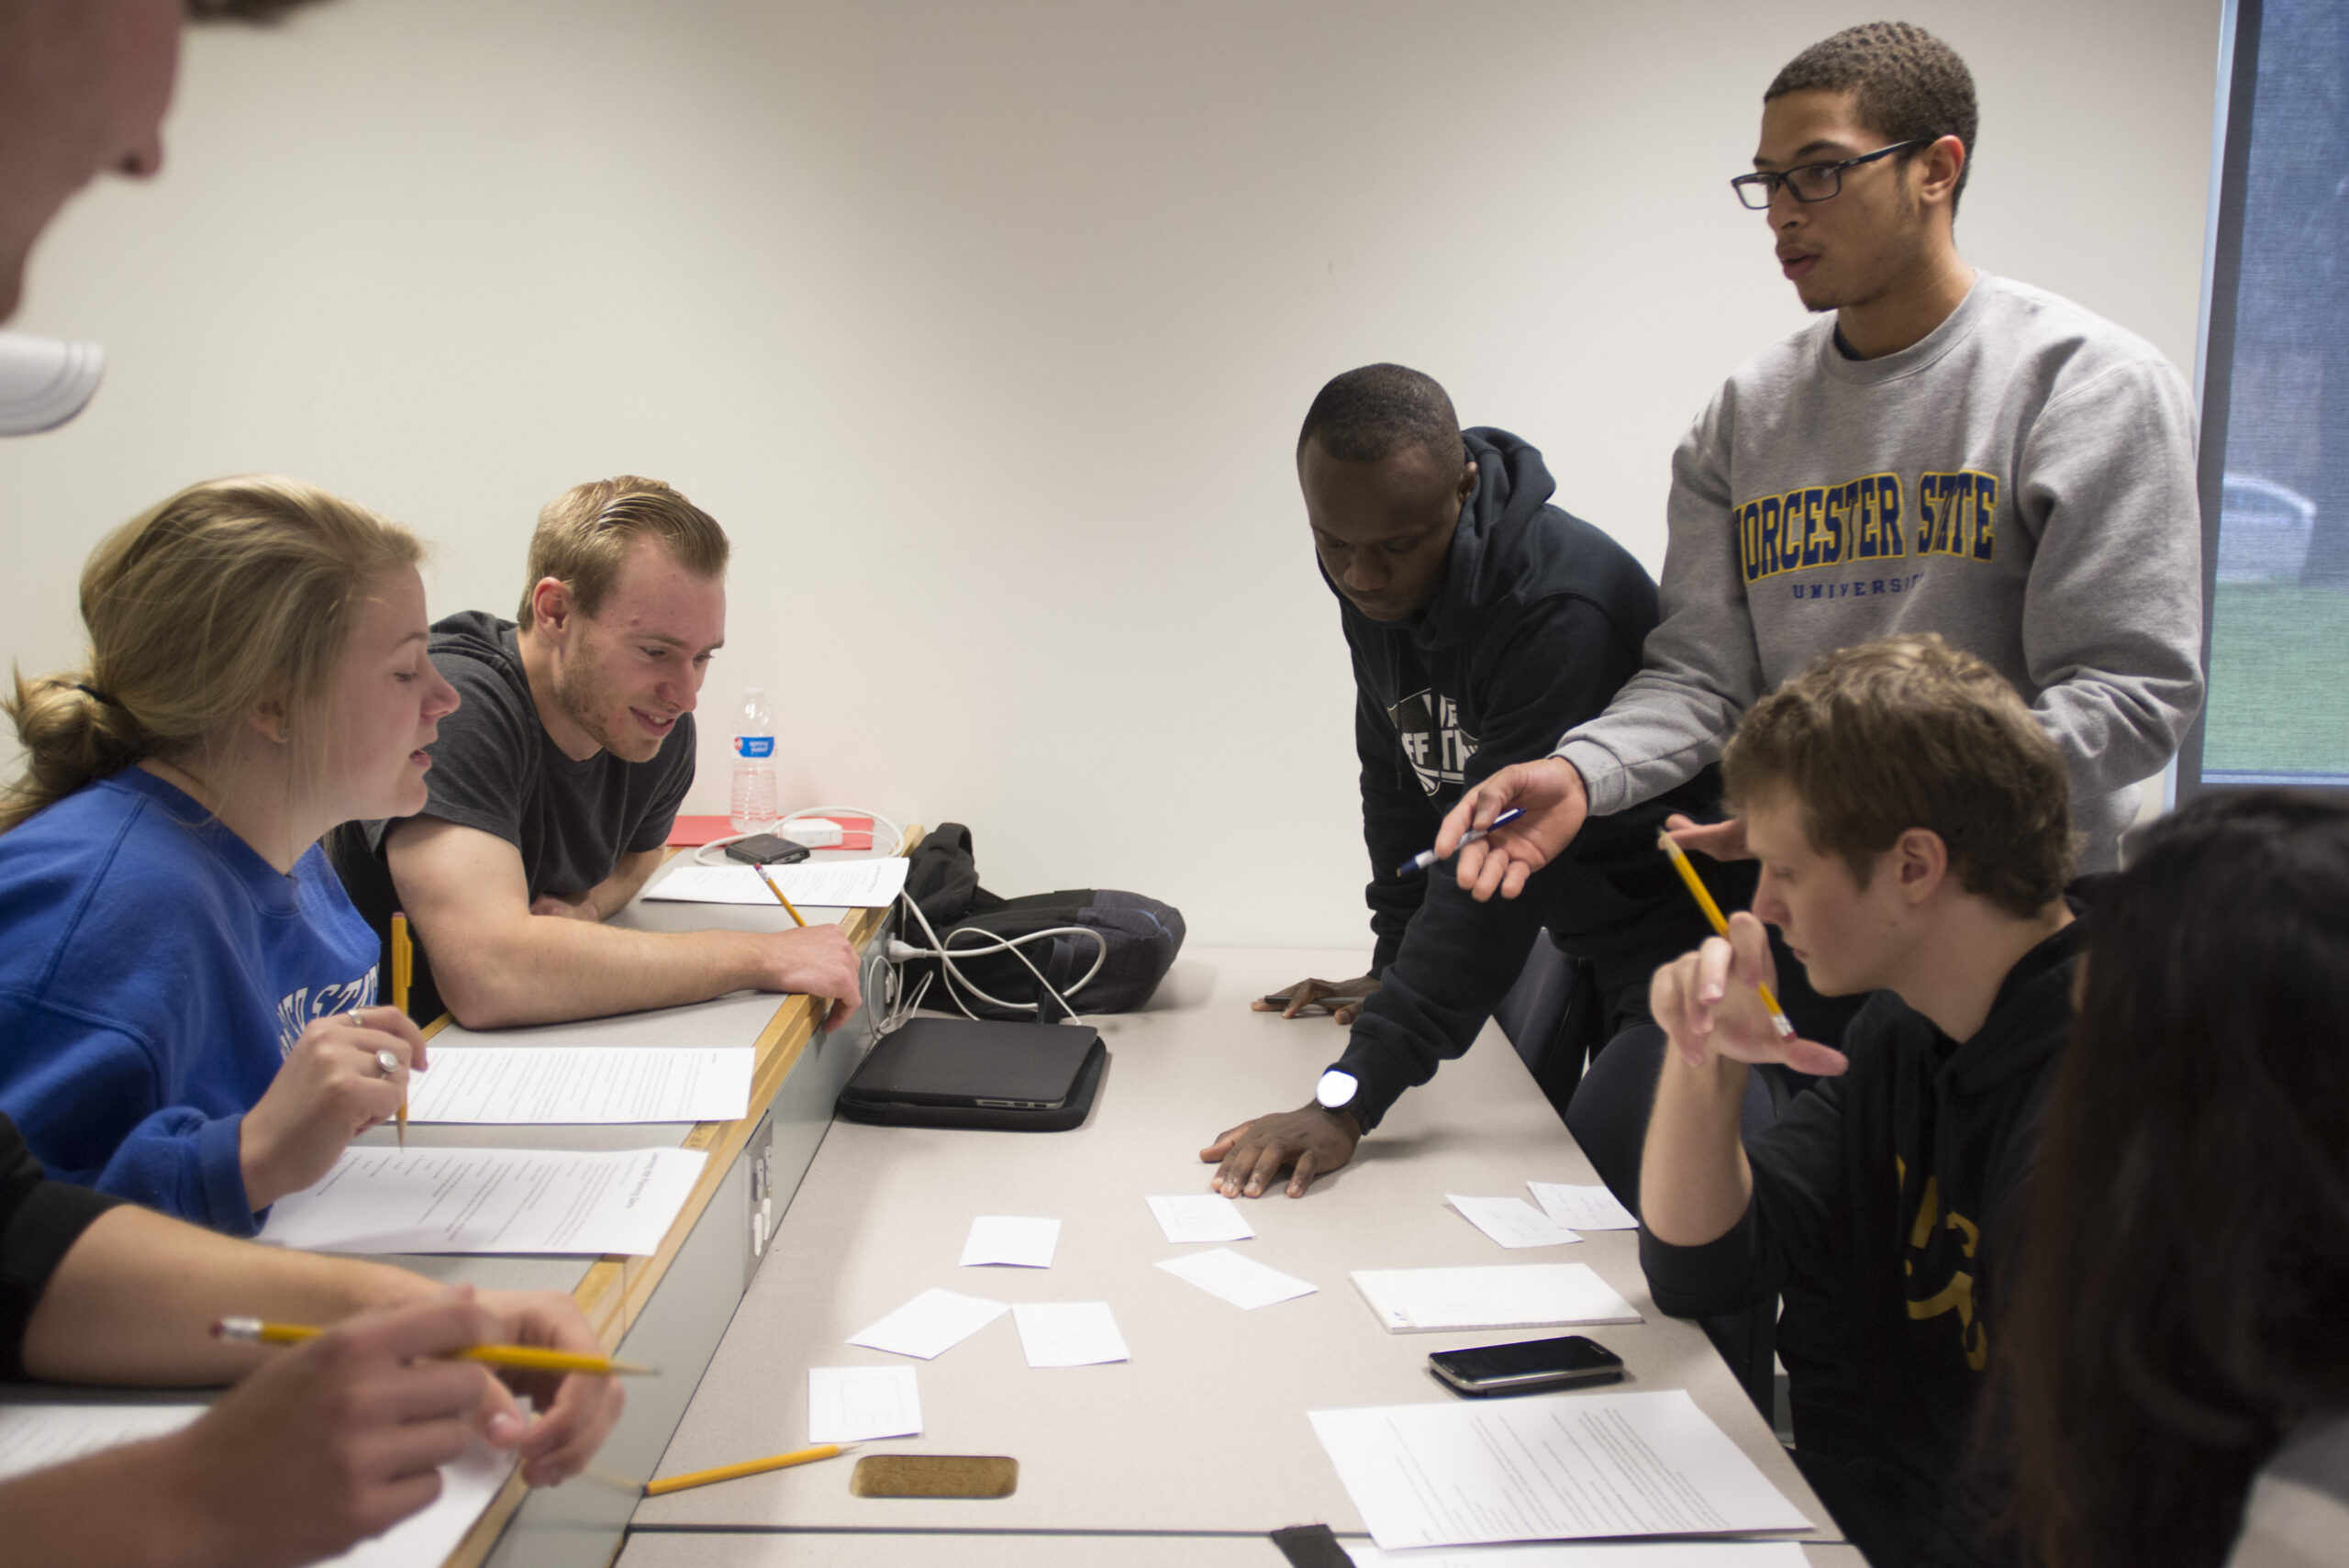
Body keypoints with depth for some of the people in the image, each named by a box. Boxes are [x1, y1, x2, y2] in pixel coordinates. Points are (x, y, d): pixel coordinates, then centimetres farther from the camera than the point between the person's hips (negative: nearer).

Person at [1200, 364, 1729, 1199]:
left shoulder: (1560, 603, -30)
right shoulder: (1375, 584, -5)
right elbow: (1398, 782, 10)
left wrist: (1349, 1102, -36)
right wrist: (1395, 968, 10)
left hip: (1680, 921, -7)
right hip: (1571, 927, 7)